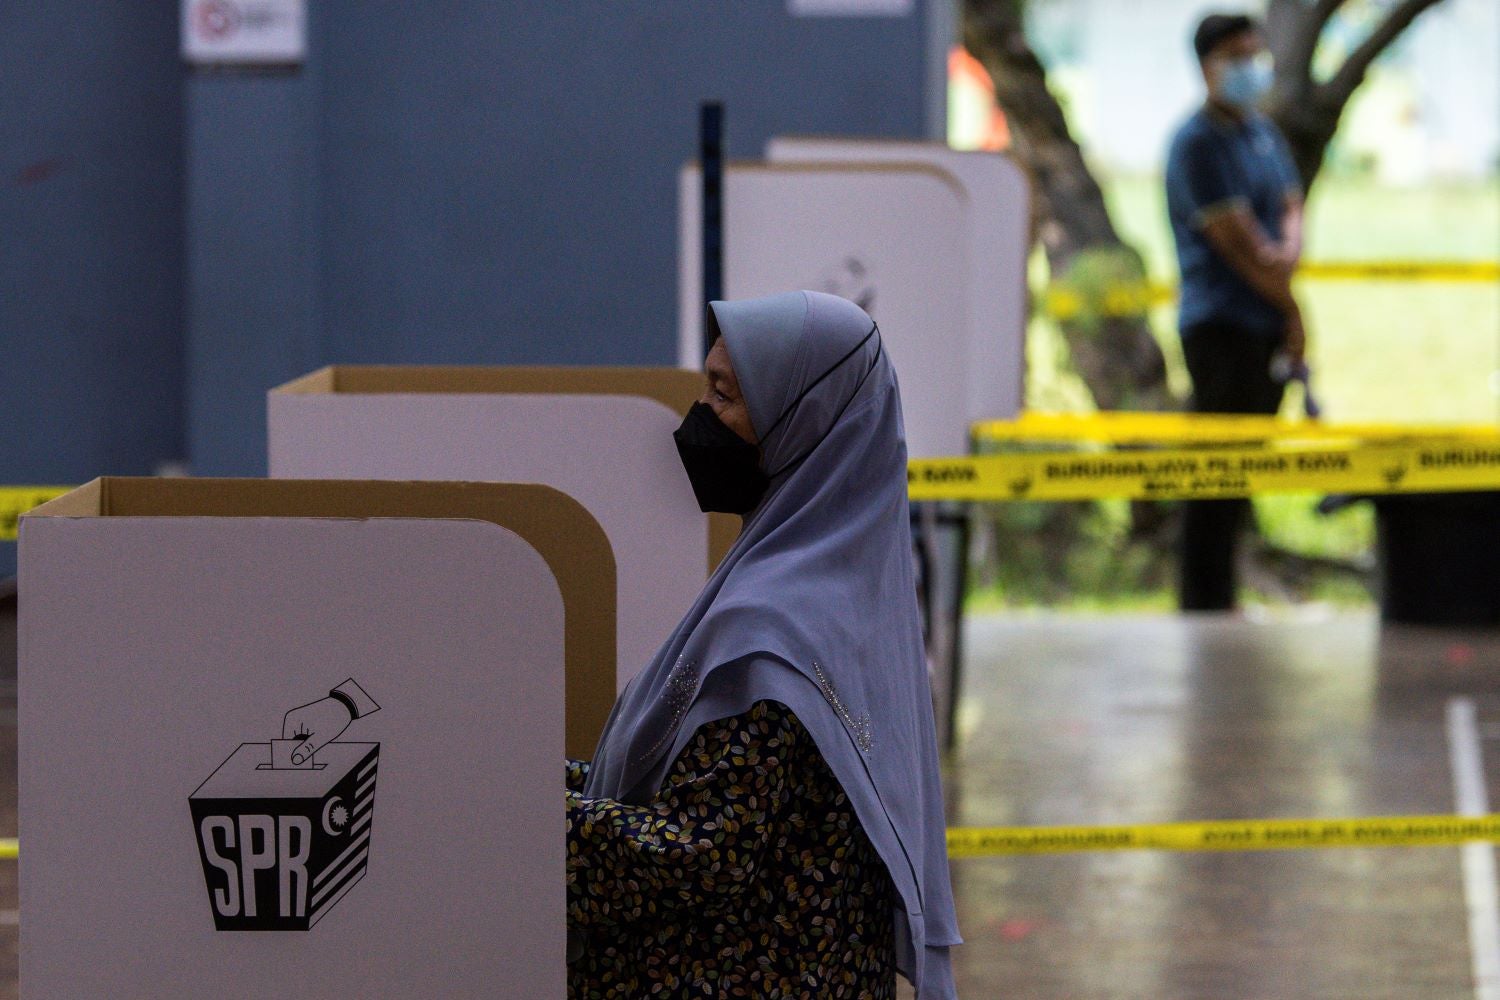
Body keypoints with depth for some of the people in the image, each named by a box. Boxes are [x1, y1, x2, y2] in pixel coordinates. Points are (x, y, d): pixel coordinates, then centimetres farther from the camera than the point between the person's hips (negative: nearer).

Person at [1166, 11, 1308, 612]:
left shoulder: (1265, 134, 16)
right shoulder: (1198, 143, -12)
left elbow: (1291, 208, 11)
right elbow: (1238, 241, -15)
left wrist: (1287, 253, -13)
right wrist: (1293, 313, -9)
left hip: (1269, 325, 9)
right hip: (1219, 327, -9)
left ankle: (1219, 601, 20)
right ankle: (1203, 605, -5)